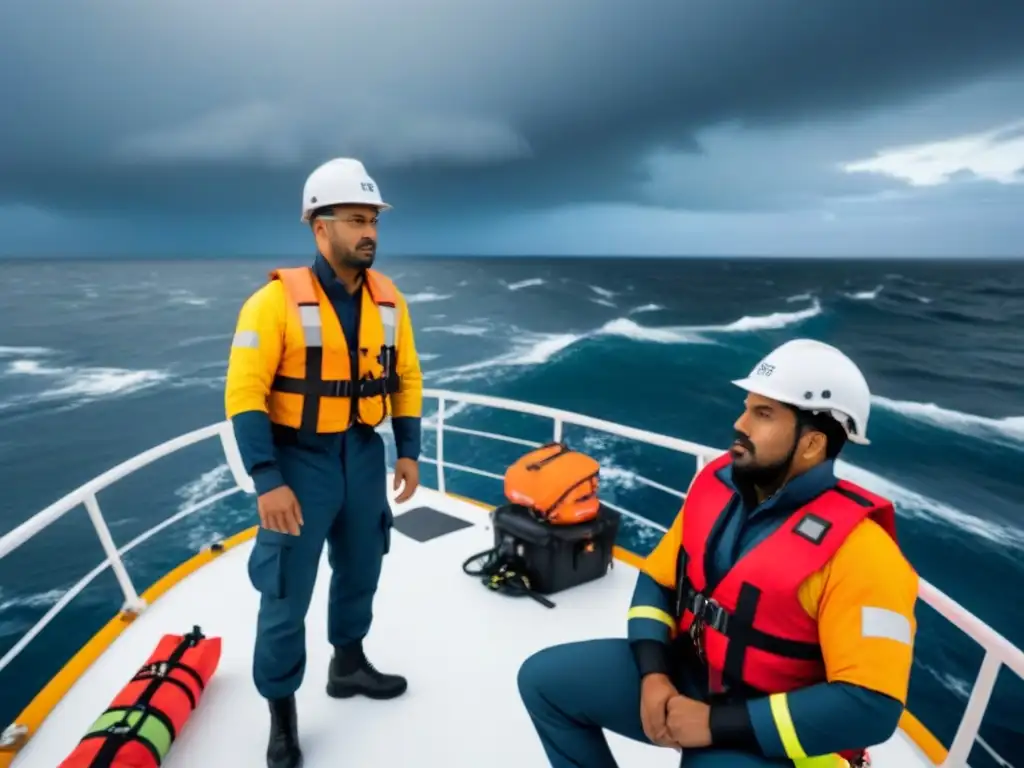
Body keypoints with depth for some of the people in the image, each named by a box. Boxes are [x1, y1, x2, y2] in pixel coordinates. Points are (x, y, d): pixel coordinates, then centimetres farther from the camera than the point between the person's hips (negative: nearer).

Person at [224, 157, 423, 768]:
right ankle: (281, 712, 27)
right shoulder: (277, 300, -17)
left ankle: (349, 664, 45)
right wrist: (268, 481, -23)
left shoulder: (388, 299, 0)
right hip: (299, 460, -5)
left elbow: (406, 378, 8)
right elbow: (244, 393, -18)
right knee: (287, 593, 4)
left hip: (364, 455, 5)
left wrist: (409, 453, 5)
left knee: (361, 568, 20)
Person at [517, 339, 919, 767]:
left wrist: (717, 724, -22)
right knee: (544, 678, 2)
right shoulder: (717, 483, -3)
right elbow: (657, 580, 6)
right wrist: (654, 675, -10)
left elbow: (870, 704, -24)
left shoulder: (859, 552, -22)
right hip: (683, 676, 6)